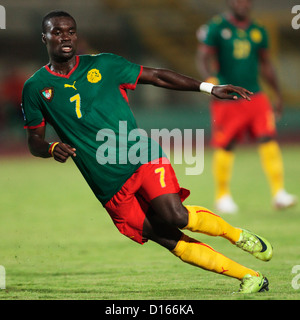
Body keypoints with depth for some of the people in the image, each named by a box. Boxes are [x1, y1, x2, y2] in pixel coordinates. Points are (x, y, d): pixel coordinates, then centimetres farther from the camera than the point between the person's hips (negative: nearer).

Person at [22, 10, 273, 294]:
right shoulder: (35, 88, 6)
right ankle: (251, 278, 2)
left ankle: (236, 234, 0)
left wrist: (210, 88, 6)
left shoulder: (102, 65, 7)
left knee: (173, 216, -27)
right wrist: (52, 148, -13)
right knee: (169, 239, -8)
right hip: (110, 185, 1)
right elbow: (34, 142, 11)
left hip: (142, 158, -1)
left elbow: (158, 77, 12)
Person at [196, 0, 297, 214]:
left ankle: (279, 193, -8)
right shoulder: (216, 28, -3)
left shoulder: (258, 31, 10)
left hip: (255, 97, 3)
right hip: (226, 98, -3)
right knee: (225, 147, 1)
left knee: (269, 140, -10)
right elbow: (203, 57, -5)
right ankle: (223, 196, 18)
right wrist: (211, 79, -25)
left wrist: (278, 94, 21)